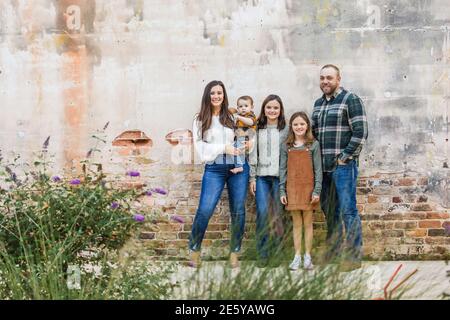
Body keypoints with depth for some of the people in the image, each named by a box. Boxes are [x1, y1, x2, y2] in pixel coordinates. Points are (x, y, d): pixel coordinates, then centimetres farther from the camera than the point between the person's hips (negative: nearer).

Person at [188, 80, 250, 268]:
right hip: (214, 169, -1)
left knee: (238, 212, 3)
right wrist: (224, 148, -10)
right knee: (204, 211, -10)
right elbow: (200, 146, -1)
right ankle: (194, 250, 5)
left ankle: (234, 253, 13)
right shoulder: (200, 120, 7)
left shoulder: (232, 117, 9)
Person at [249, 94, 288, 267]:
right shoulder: (258, 130, 11)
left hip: (279, 176, -1)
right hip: (261, 176, 1)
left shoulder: (286, 129, 5)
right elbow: (253, 154, 10)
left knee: (279, 214, 0)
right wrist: (252, 178, 5)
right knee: (262, 212, -8)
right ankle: (262, 254, -2)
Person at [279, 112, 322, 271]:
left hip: (308, 188, -2)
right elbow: (283, 169, 6)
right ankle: (297, 256, 10)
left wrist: (317, 191, -9)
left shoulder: (313, 144, 0)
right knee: (296, 224, 6)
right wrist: (282, 191, 0)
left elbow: (318, 169, -2)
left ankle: (307, 256, 11)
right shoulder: (286, 146, 6)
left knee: (308, 223, 4)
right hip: (292, 189, 2)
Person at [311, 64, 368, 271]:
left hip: (343, 165, -7)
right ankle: (333, 250, 25)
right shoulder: (318, 103, 17)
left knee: (348, 210, -6)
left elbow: (361, 132, -11)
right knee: (328, 209, 13)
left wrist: (345, 157, -13)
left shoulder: (350, 100, -5)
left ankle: (354, 256, -1)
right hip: (324, 166, 7)